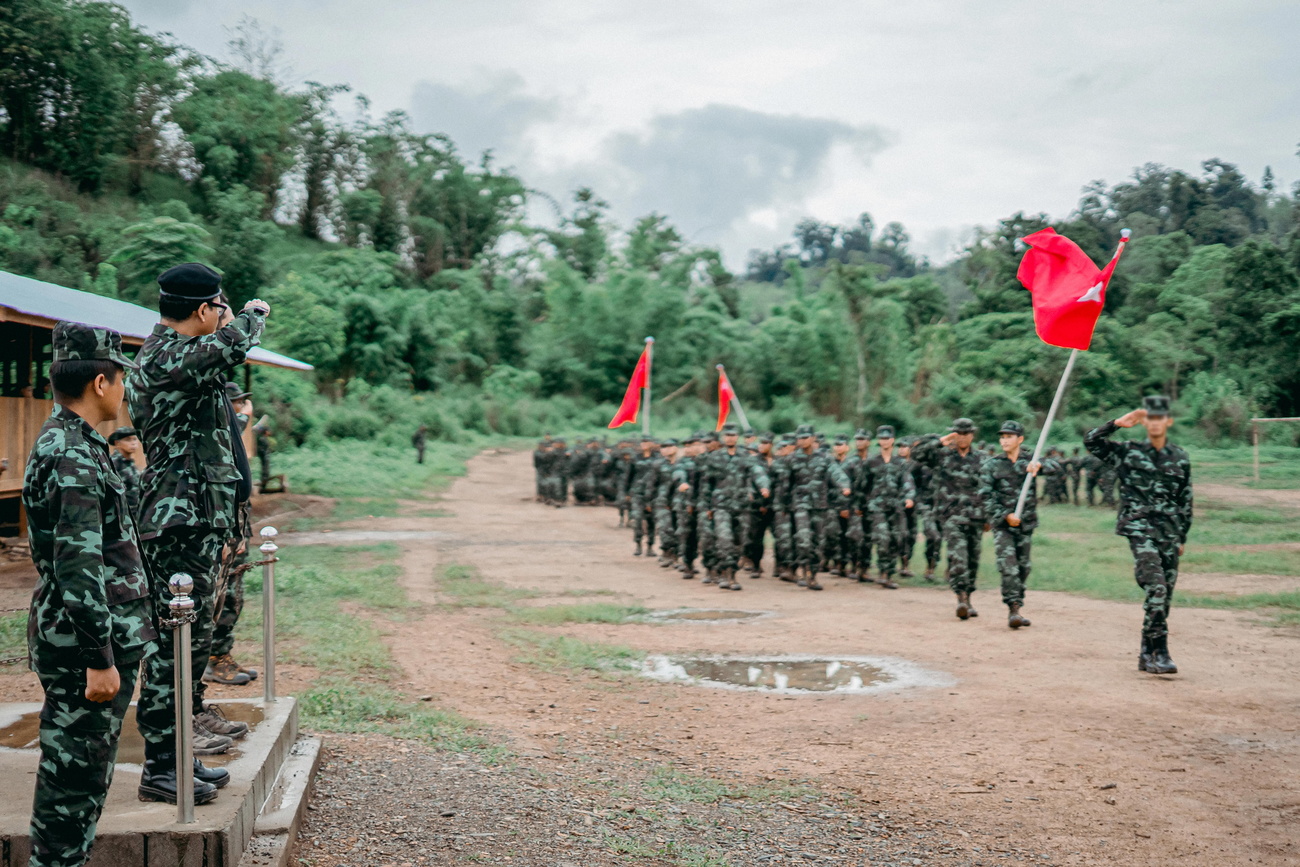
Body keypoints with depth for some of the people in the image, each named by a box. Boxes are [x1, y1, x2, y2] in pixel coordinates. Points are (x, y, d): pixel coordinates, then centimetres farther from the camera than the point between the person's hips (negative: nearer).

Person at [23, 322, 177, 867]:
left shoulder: (62, 442, 14)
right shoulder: (75, 457, -19)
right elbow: (79, 569, -25)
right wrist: (100, 659, -23)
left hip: (85, 642, 10)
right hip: (82, 647, -10)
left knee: (81, 771, 17)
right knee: (74, 773, -1)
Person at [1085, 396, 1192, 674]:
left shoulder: (1180, 458, 11)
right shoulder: (1128, 452, 3)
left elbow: (1185, 500, 18)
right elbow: (1091, 442, -5)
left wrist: (1182, 537, 18)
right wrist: (1118, 423, -11)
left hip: (1169, 532, 4)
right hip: (1139, 528, -4)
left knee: (1165, 595, 6)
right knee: (1155, 589, -19)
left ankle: (1147, 655, 17)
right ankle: (1159, 653, -18)